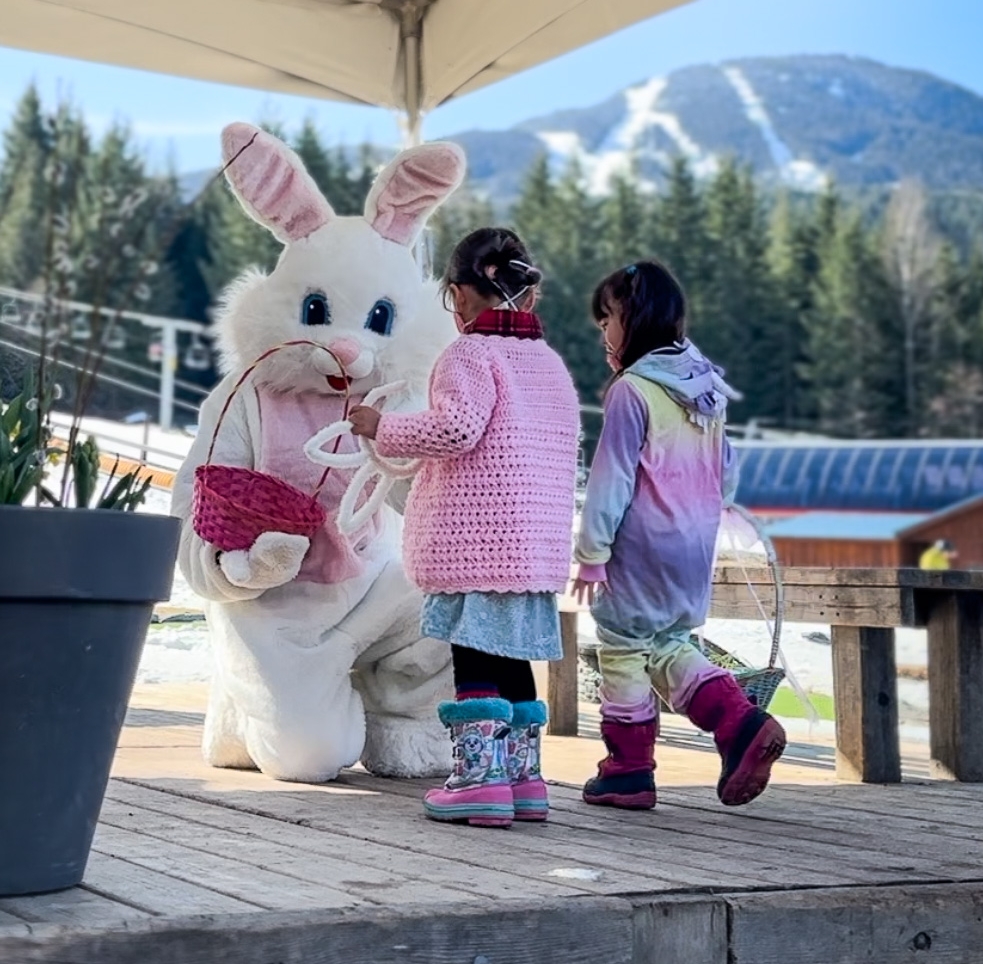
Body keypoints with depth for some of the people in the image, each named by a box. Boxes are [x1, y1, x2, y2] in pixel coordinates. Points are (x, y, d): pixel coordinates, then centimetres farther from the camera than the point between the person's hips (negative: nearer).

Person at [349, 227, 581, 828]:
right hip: (539, 545, 8)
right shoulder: (551, 361, 19)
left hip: (476, 539, -8)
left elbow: (456, 426, -22)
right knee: (512, 659, 13)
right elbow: (564, 451, 20)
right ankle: (525, 778, 15)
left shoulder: (472, 352, -6)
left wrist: (383, 429, -9)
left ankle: (480, 778, -8)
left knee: (474, 658, -5)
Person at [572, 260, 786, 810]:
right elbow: (727, 471, 16)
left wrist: (592, 550, -11)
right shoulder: (707, 390, 10)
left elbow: (612, 478, -15)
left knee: (624, 646, 5)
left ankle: (630, 769, 11)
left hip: (642, 544, -8)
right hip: (697, 547, 8)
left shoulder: (631, 391, -14)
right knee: (670, 645, 17)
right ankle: (742, 722, -2)